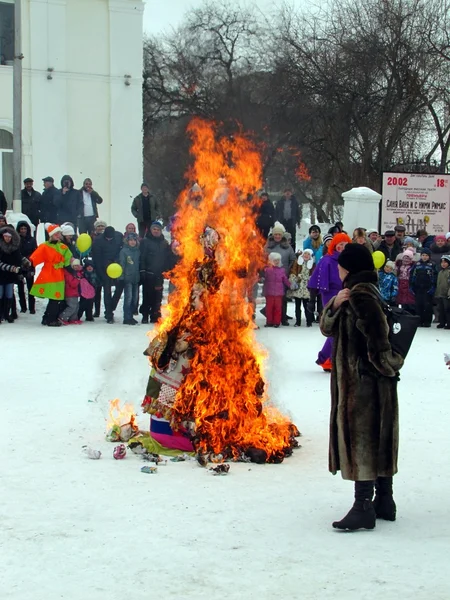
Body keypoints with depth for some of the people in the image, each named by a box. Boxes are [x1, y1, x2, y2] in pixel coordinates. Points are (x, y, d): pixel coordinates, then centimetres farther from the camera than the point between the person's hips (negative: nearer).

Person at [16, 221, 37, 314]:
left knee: (30, 288, -2)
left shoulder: (32, 240, 4)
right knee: (20, 288, 6)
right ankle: (23, 307, 14)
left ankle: (32, 308, 1)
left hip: (29, 268, -1)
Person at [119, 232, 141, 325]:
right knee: (128, 297, -9)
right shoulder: (124, 251, -4)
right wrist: (121, 277, -11)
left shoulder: (138, 251, 10)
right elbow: (121, 264, -7)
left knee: (135, 298, 8)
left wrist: (141, 277, 14)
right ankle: (127, 318, -7)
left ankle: (130, 316, 18)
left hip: (136, 278, 5)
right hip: (127, 278, -5)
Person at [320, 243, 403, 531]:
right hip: (372, 382, 10)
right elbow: (328, 327, 11)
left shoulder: (360, 295, -17)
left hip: (363, 382, -10)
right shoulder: (362, 292, 15)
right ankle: (384, 501, 23)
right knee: (378, 441, 15)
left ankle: (364, 507, -4)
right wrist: (334, 305, -8)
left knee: (361, 441, -7)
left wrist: (384, 364, -10)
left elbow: (378, 335, -25)